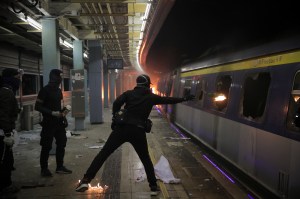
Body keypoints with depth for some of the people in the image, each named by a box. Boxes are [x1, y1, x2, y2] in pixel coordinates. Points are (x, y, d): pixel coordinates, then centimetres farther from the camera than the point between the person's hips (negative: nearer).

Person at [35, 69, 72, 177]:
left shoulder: (58, 90, 11)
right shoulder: (45, 90, -11)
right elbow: (37, 106, -14)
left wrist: (62, 112, 1)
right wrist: (52, 113, -22)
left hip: (59, 122, 7)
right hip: (48, 123, -7)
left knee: (61, 143, 10)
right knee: (46, 146, 1)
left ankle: (60, 167, 22)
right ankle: (44, 169, 14)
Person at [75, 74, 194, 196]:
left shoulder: (129, 93, 11)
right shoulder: (151, 97, 11)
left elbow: (117, 103, -5)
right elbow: (169, 100, 20)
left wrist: (115, 119, 4)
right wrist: (185, 99, 32)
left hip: (122, 128, 0)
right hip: (138, 131, 0)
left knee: (104, 153, 3)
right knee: (146, 159, 19)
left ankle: (86, 180, -3)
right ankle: (153, 187, 23)